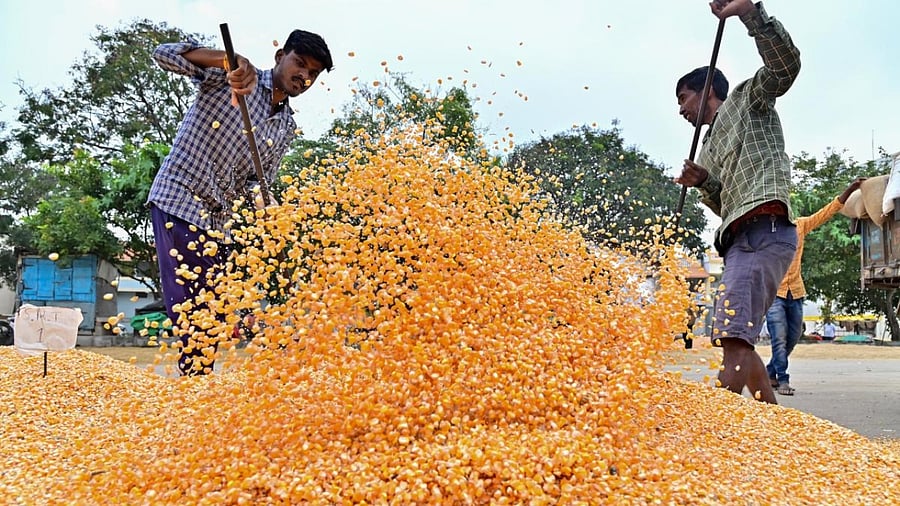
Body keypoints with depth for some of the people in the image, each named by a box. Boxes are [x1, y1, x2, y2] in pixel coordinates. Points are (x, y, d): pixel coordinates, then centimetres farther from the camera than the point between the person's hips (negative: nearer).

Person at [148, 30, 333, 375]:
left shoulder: (287, 128, 12)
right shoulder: (229, 75, -4)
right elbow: (164, 54, -17)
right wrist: (227, 60, -33)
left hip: (218, 217, 7)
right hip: (178, 200, -7)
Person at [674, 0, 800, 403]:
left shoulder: (748, 99, 12)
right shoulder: (709, 148, 30)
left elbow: (785, 64, -8)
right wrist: (703, 183, 7)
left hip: (763, 230, -10)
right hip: (742, 238, 10)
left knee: (732, 338, -20)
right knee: (737, 342, 11)